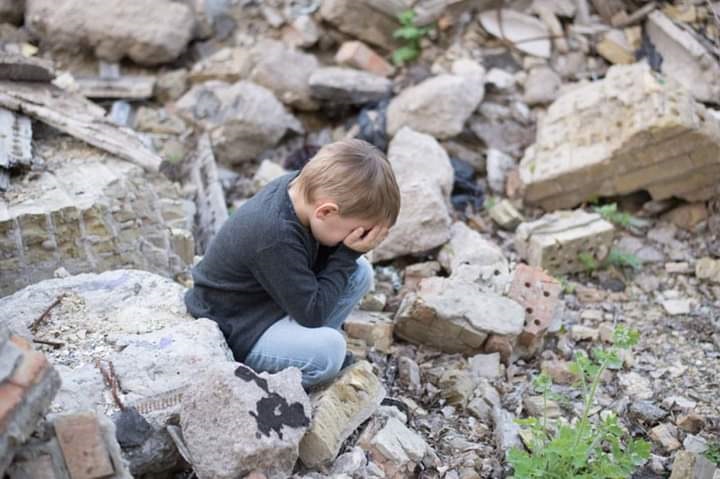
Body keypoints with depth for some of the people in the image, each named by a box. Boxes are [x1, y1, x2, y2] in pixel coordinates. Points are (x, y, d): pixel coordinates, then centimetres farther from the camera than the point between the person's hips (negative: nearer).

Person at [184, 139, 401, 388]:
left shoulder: (301, 186, -11)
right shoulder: (276, 238, -35)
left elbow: (317, 262, 2)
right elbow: (312, 313, -25)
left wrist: (351, 251, -18)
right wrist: (348, 254, -22)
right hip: (233, 334, -9)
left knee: (360, 272, 1)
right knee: (328, 350, -31)